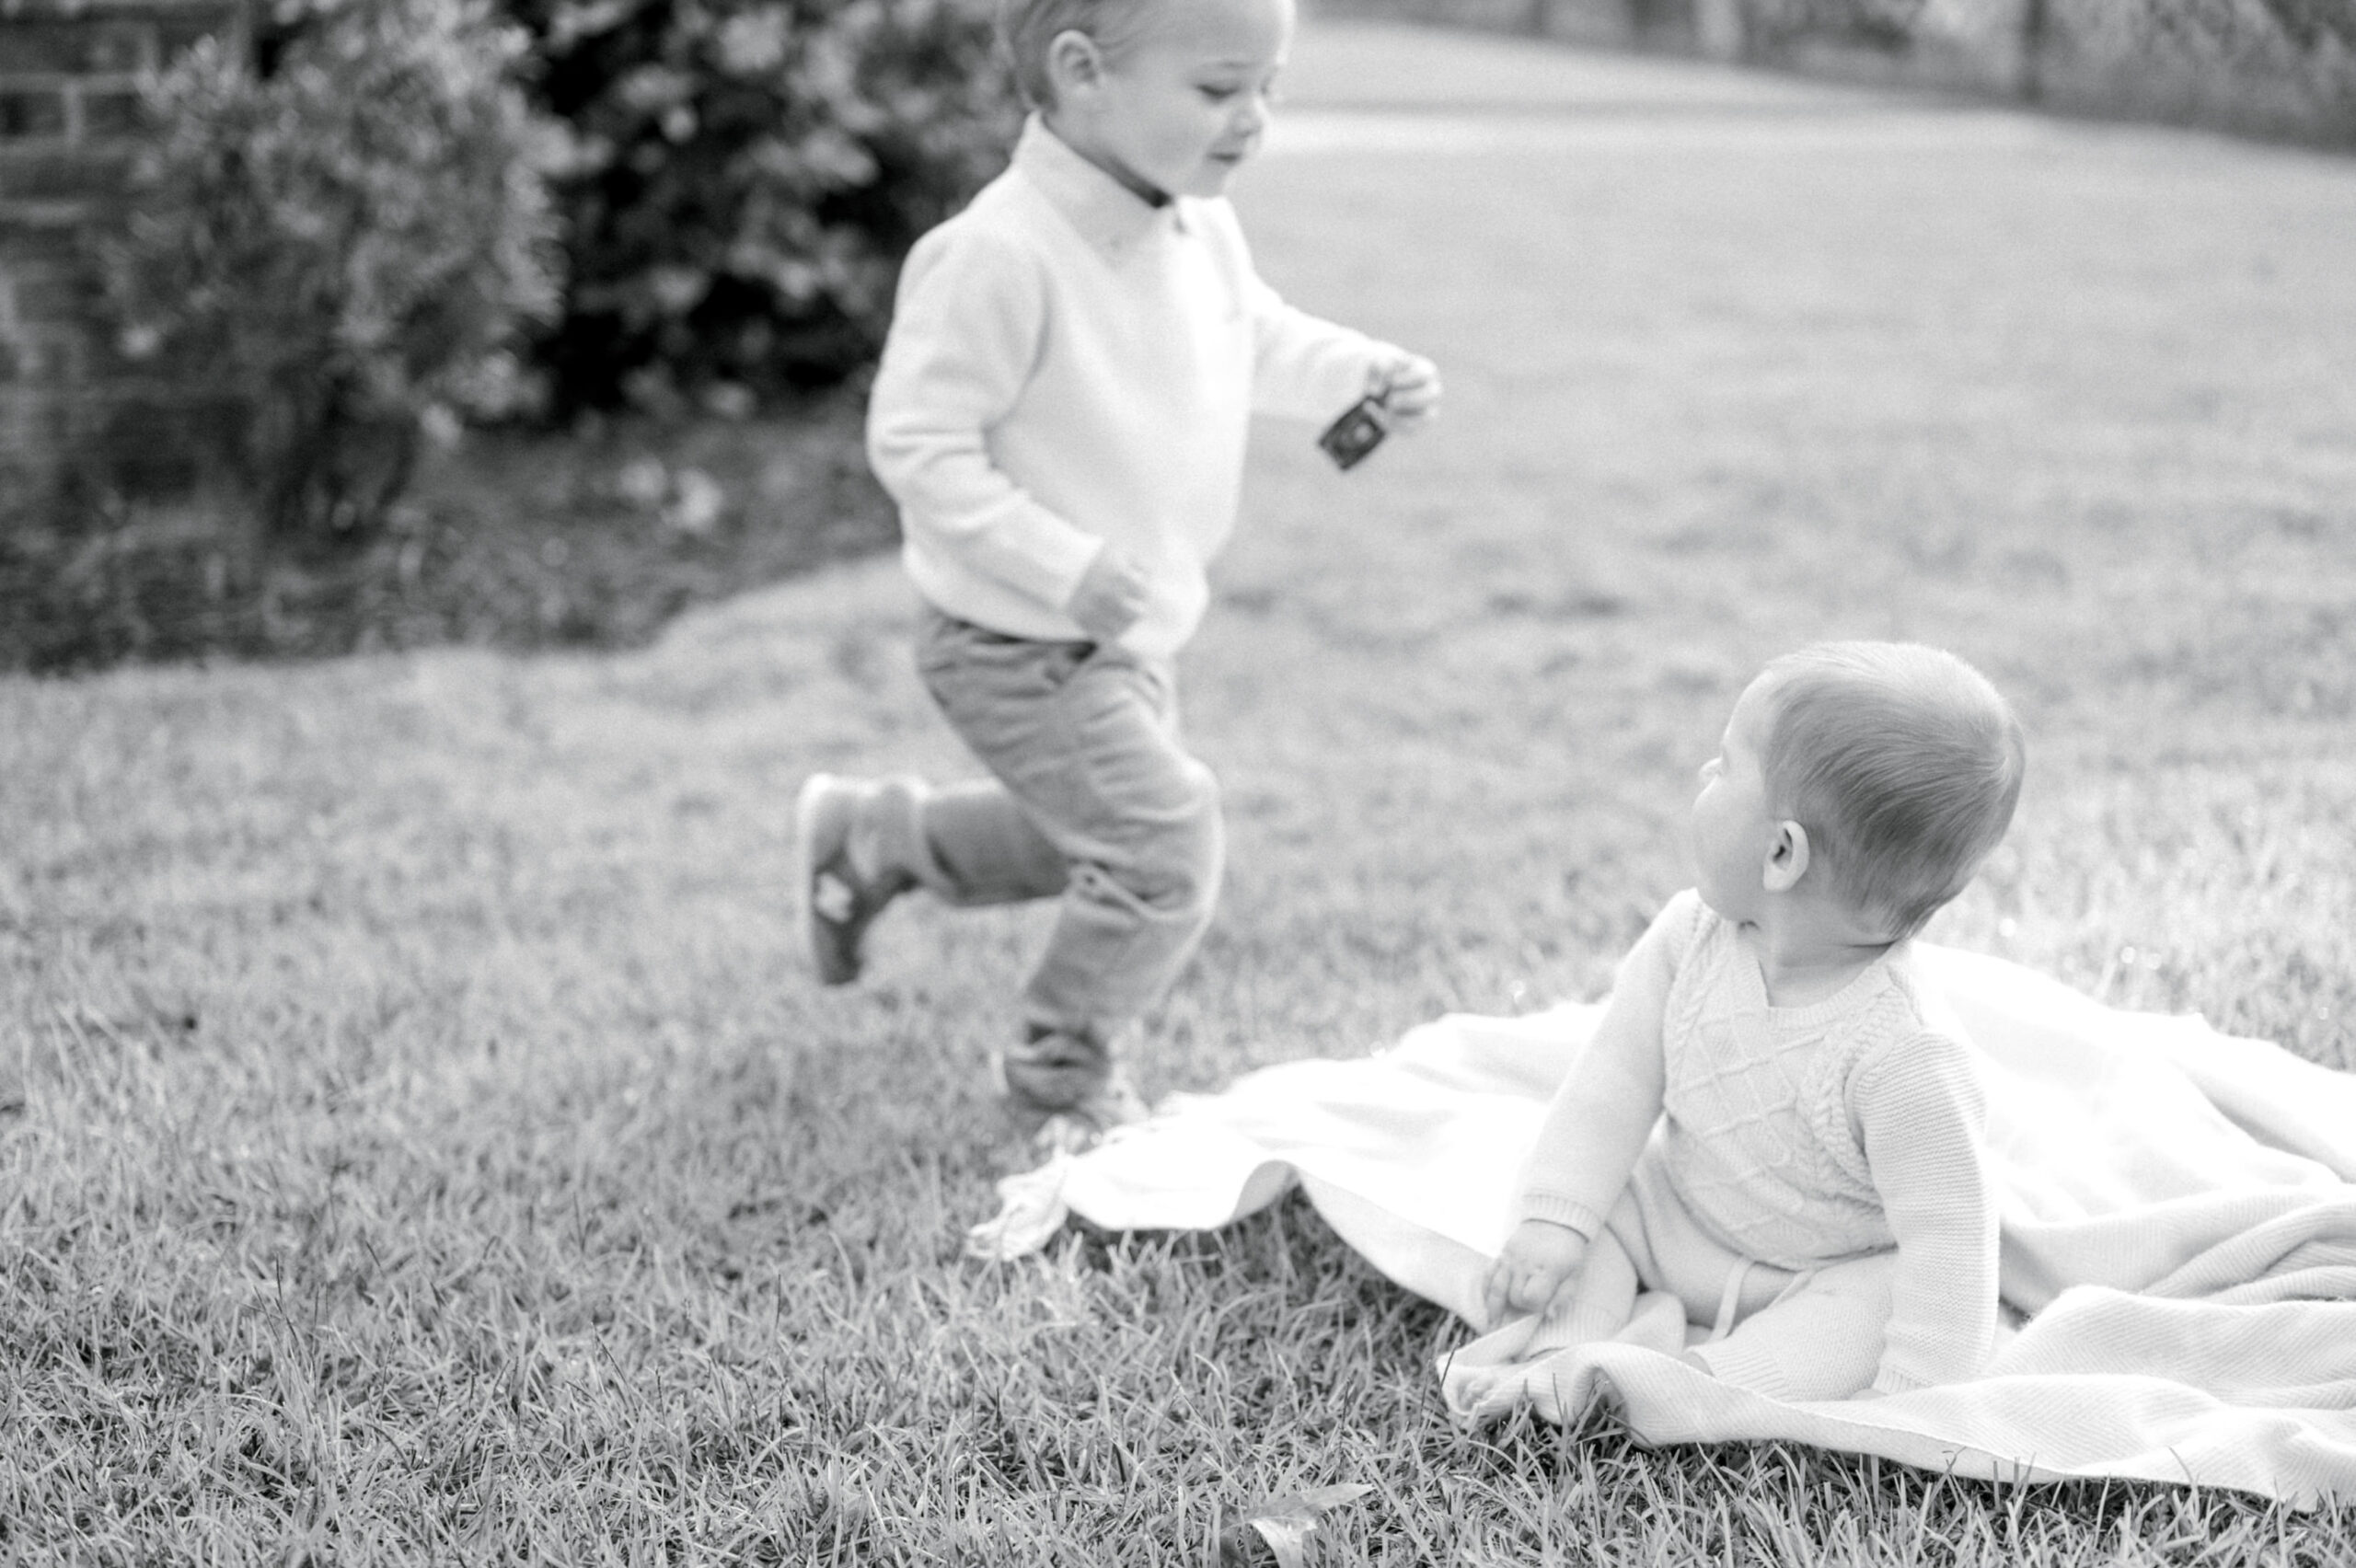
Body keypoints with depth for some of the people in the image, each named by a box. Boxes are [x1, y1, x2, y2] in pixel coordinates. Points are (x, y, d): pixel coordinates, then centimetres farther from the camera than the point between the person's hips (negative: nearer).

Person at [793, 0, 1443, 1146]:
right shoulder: (1003, 255, -30)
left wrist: (1359, 374, -5)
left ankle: (869, 836, 46)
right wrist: (1068, 569, -32)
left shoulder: (1199, 227, -4)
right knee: (1164, 849, -8)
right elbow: (916, 446, -28)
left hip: (1124, 634, 9)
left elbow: (1255, 341, 15)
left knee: (1093, 840, 25)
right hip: (1020, 649, -9)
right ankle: (1064, 1084, 16)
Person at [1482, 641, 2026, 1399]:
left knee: (1864, 1320, -32)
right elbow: (1616, 1079, -8)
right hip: (1676, 1217, 6)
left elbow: (1945, 1239, -30)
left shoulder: (1904, 1058, -34)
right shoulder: (1690, 938, -16)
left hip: (1840, 1274, -6)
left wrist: (1908, 1399, -33)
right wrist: (1552, 1220, -18)